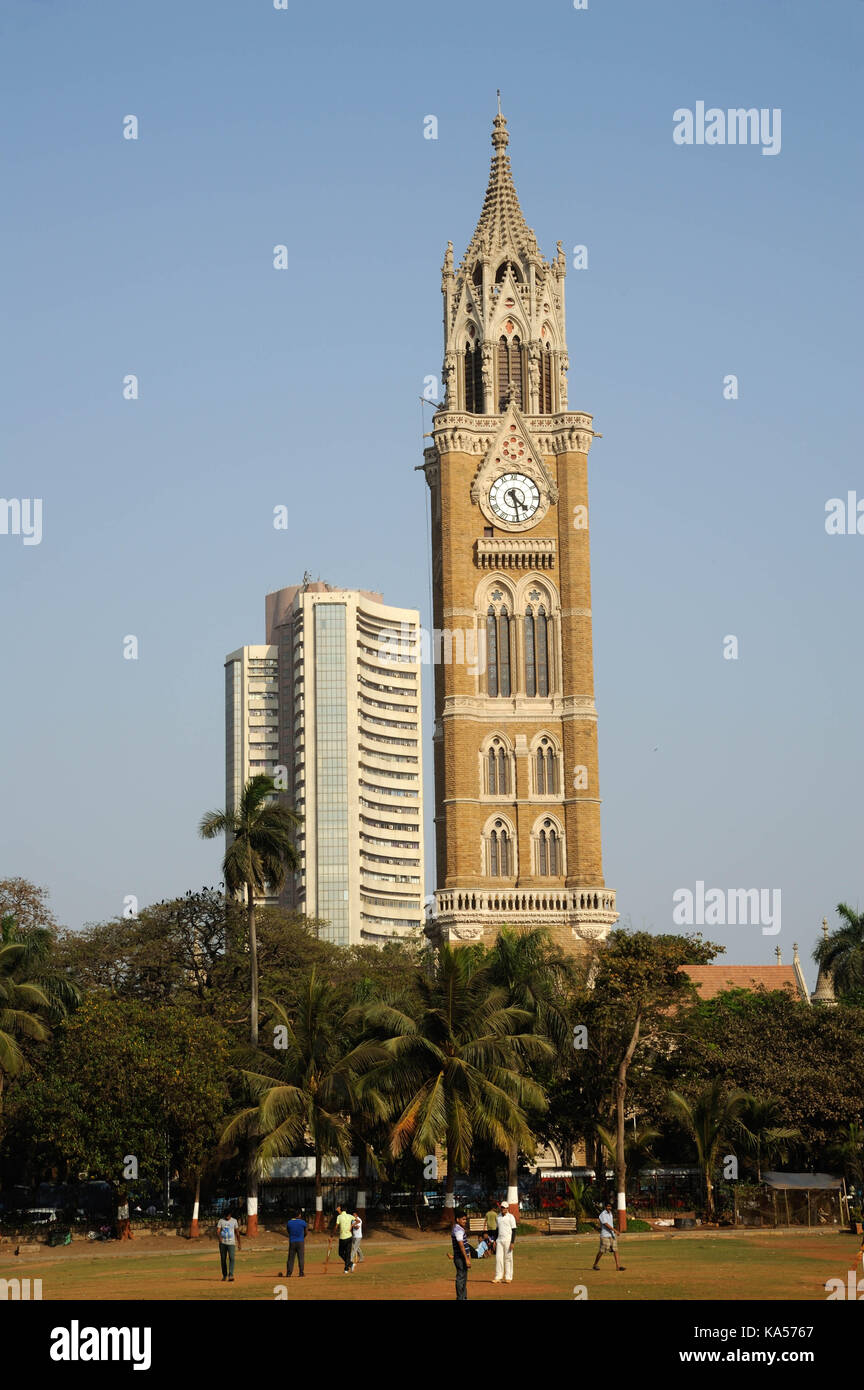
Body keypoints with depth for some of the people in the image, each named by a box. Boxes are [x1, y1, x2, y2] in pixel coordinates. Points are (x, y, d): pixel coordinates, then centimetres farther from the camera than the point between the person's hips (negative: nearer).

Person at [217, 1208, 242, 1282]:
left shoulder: (234, 1221, 5)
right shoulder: (221, 1221, 2)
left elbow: (237, 1232, 10)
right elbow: (218, 1231, -10)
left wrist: (239, 1243, 10)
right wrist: (220, 1237, -31)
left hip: (231, 1243, -1)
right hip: (222, 1243, 1)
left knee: (231, 1258, -17)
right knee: (223, 1259, 7)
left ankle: (231, 1275, -23)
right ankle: (224, 1275, 21)